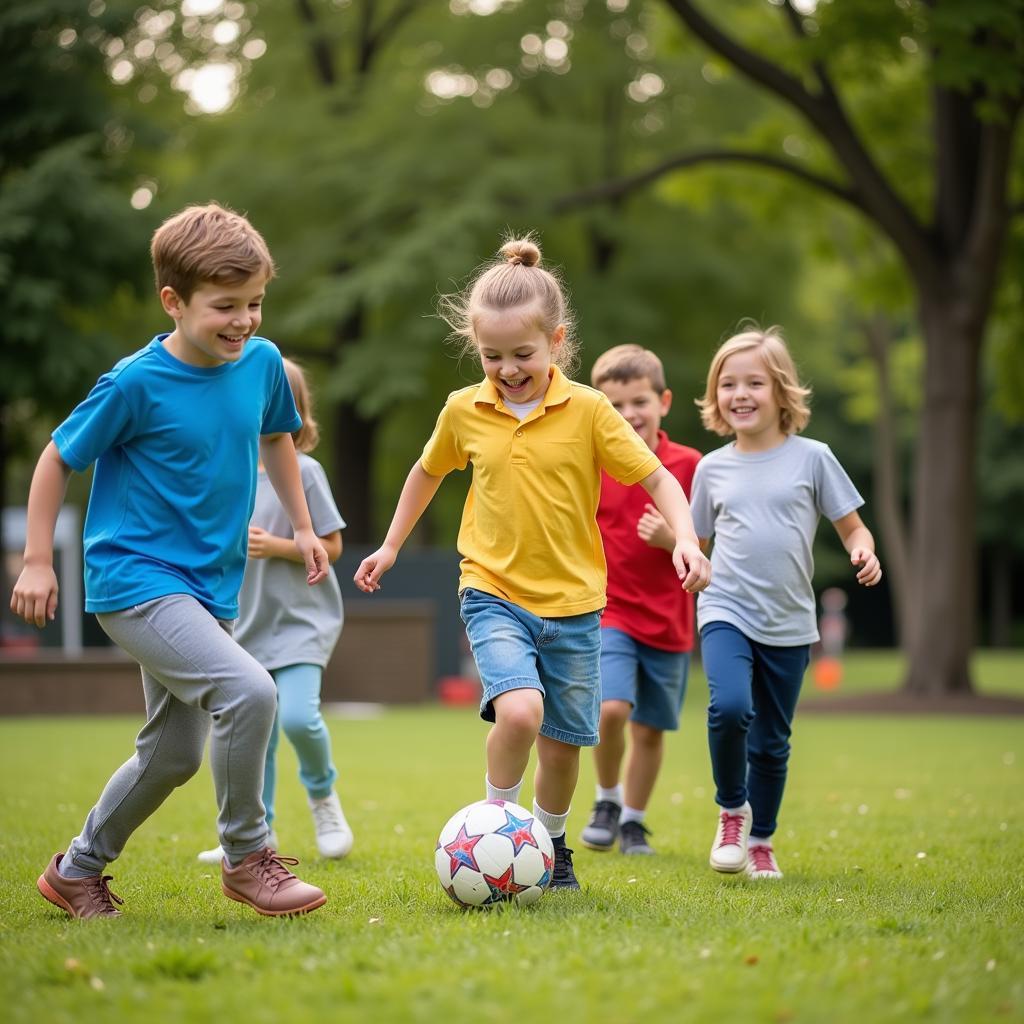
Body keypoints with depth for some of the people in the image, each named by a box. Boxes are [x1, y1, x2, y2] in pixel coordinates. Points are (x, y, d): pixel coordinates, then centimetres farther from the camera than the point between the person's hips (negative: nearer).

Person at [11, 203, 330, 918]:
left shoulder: (262, 364, -1)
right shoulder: (135, 384, -16)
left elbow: (275, 437, 21)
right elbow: (58, 459, -4)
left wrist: (302, 527, 21)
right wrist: (38, 560, -5)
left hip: (211, 586, 7)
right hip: (135, 582, -7)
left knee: (172, 755, 15)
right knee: (248, 690, -27)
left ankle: (76, 871, 35)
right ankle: (247, 857, -9)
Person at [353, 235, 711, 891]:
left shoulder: (588, 410, -7)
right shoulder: (463, 411, -1)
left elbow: (657, 477, -4)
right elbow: (429, 472, 19)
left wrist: (685, 539, -21)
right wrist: (391, 546, 24)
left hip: (573, 602, 1)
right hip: (494, 594, 0)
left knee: (562, 742, 8)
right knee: (520, 709, -26)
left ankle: (550, 843, 35)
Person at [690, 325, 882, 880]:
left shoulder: (811, 457, 0)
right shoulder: (712, 468, 5)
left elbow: (852, 527, 5)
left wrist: (864, 552, -16)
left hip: (788, 625, 0)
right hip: (727, 612, 0)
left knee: (772, 741, 8)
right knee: (729, 708, -25)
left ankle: (760, 840, 29)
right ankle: (731, 810, -1)